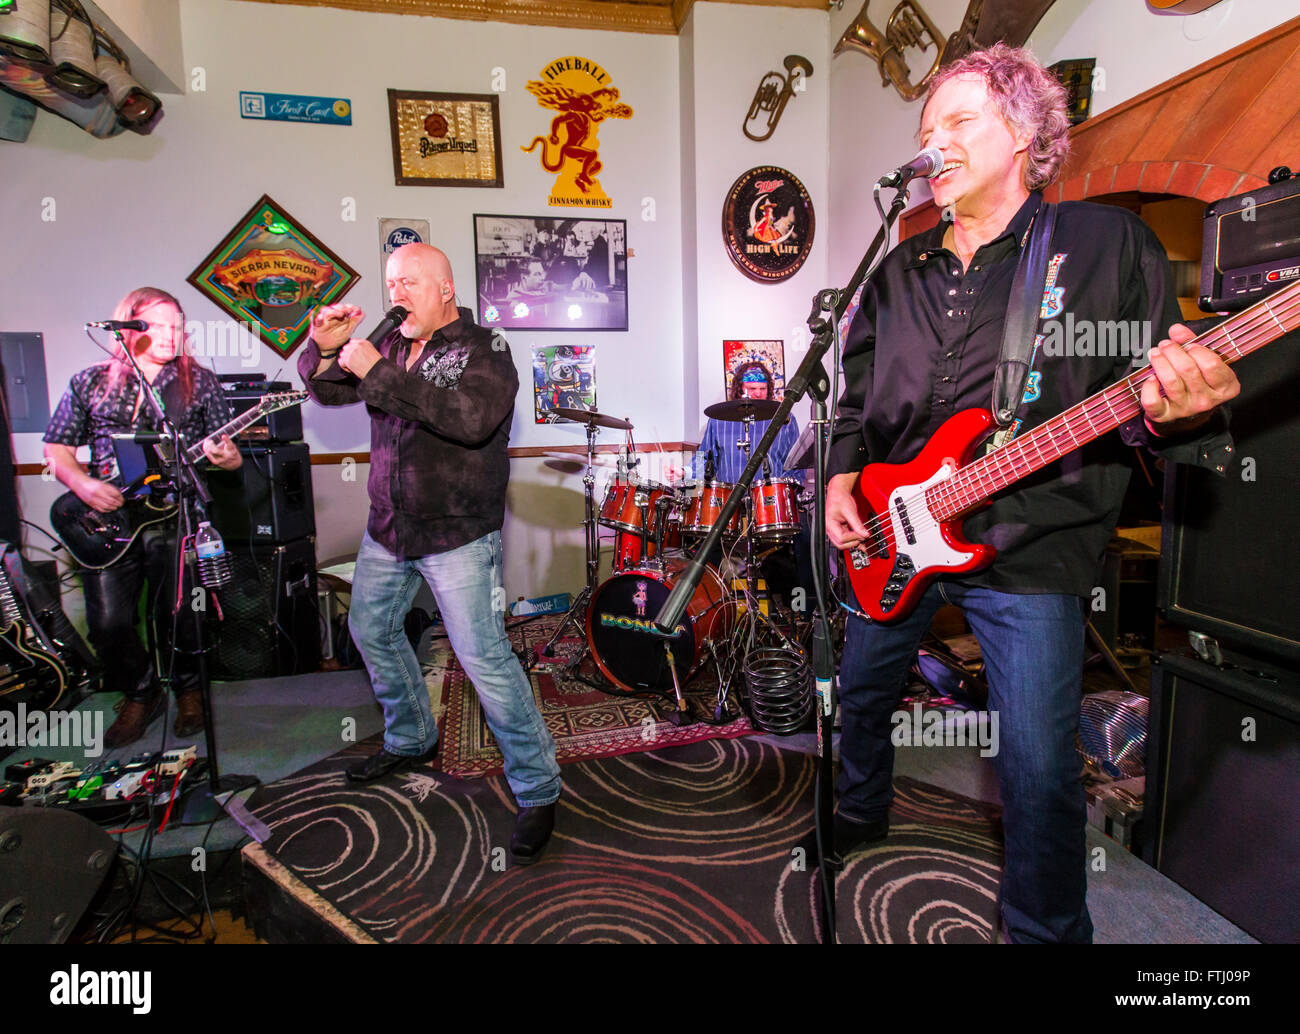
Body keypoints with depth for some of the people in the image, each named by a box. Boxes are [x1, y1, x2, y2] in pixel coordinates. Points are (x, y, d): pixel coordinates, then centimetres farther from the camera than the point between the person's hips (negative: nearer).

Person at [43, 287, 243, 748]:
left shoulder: (199, 381, 8)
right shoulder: (89, 383, 11)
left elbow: (227, 448, 7)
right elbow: (56, 449, 14)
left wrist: (227, 457, -17)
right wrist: (82, 484, -5)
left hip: (176, 518, -1)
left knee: (177, 618, -3)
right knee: (107, 623, -2)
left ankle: (188, 690, 25)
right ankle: (140, 694, 24)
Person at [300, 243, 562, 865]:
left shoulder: (484, 350, -10)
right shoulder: (391, 347, 10)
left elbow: (473, 417, -29)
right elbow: (328, 392, 18)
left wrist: (380, 373, -27)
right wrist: (327, 350, -4)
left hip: (458, 534, -7)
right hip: (387, 529, 8)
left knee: (483, 656, -12)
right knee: (370, 630, 19)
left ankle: (537, 790, 3)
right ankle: (411, 739, 43)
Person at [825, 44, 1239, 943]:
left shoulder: (1107, 243, 0)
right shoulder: (898, 272, 13)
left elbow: (1155, 390, -2)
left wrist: (1166, 412, -25)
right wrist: (844, 475, 1)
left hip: (1030, 543, -4)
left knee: (1040, 765, 0)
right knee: (860, 693, 19)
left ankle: (1045, 929, 26)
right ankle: (861, 817, 48)